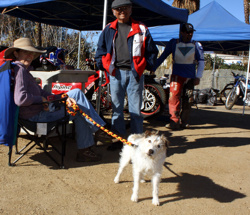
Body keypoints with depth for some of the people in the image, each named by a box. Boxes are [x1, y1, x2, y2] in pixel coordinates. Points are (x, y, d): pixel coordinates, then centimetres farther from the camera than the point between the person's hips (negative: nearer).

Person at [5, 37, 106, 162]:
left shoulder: (23, 70, 16)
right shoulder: (19, 69, -17)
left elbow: (41, 93, 10)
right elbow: (21, 99, -31)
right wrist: (41, 99, -15)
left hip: (39, 109, 10)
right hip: (36, 115, -10)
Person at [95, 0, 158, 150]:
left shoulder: (141, 29, 8)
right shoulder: (109, 30, 12)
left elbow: (152, 50, 10)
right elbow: (101, 50, 16)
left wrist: (149, 66, 1)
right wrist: (102, 65, 5)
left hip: (135, 73, -2)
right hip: (116, 73, 2)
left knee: (135, 108, 0)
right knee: (116, 107, 6)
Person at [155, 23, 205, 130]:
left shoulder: (196, 45, 7)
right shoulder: (173, 43, 4)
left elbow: (201, 61, 8)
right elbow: (162, 57, 10)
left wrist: (198, 77, -2)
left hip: (190, 77, 2)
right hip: (177, 75, -1)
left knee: (187, 100, 2)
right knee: (174, 97, -14)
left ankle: (183, 122, 13)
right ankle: (174, 121, -12)